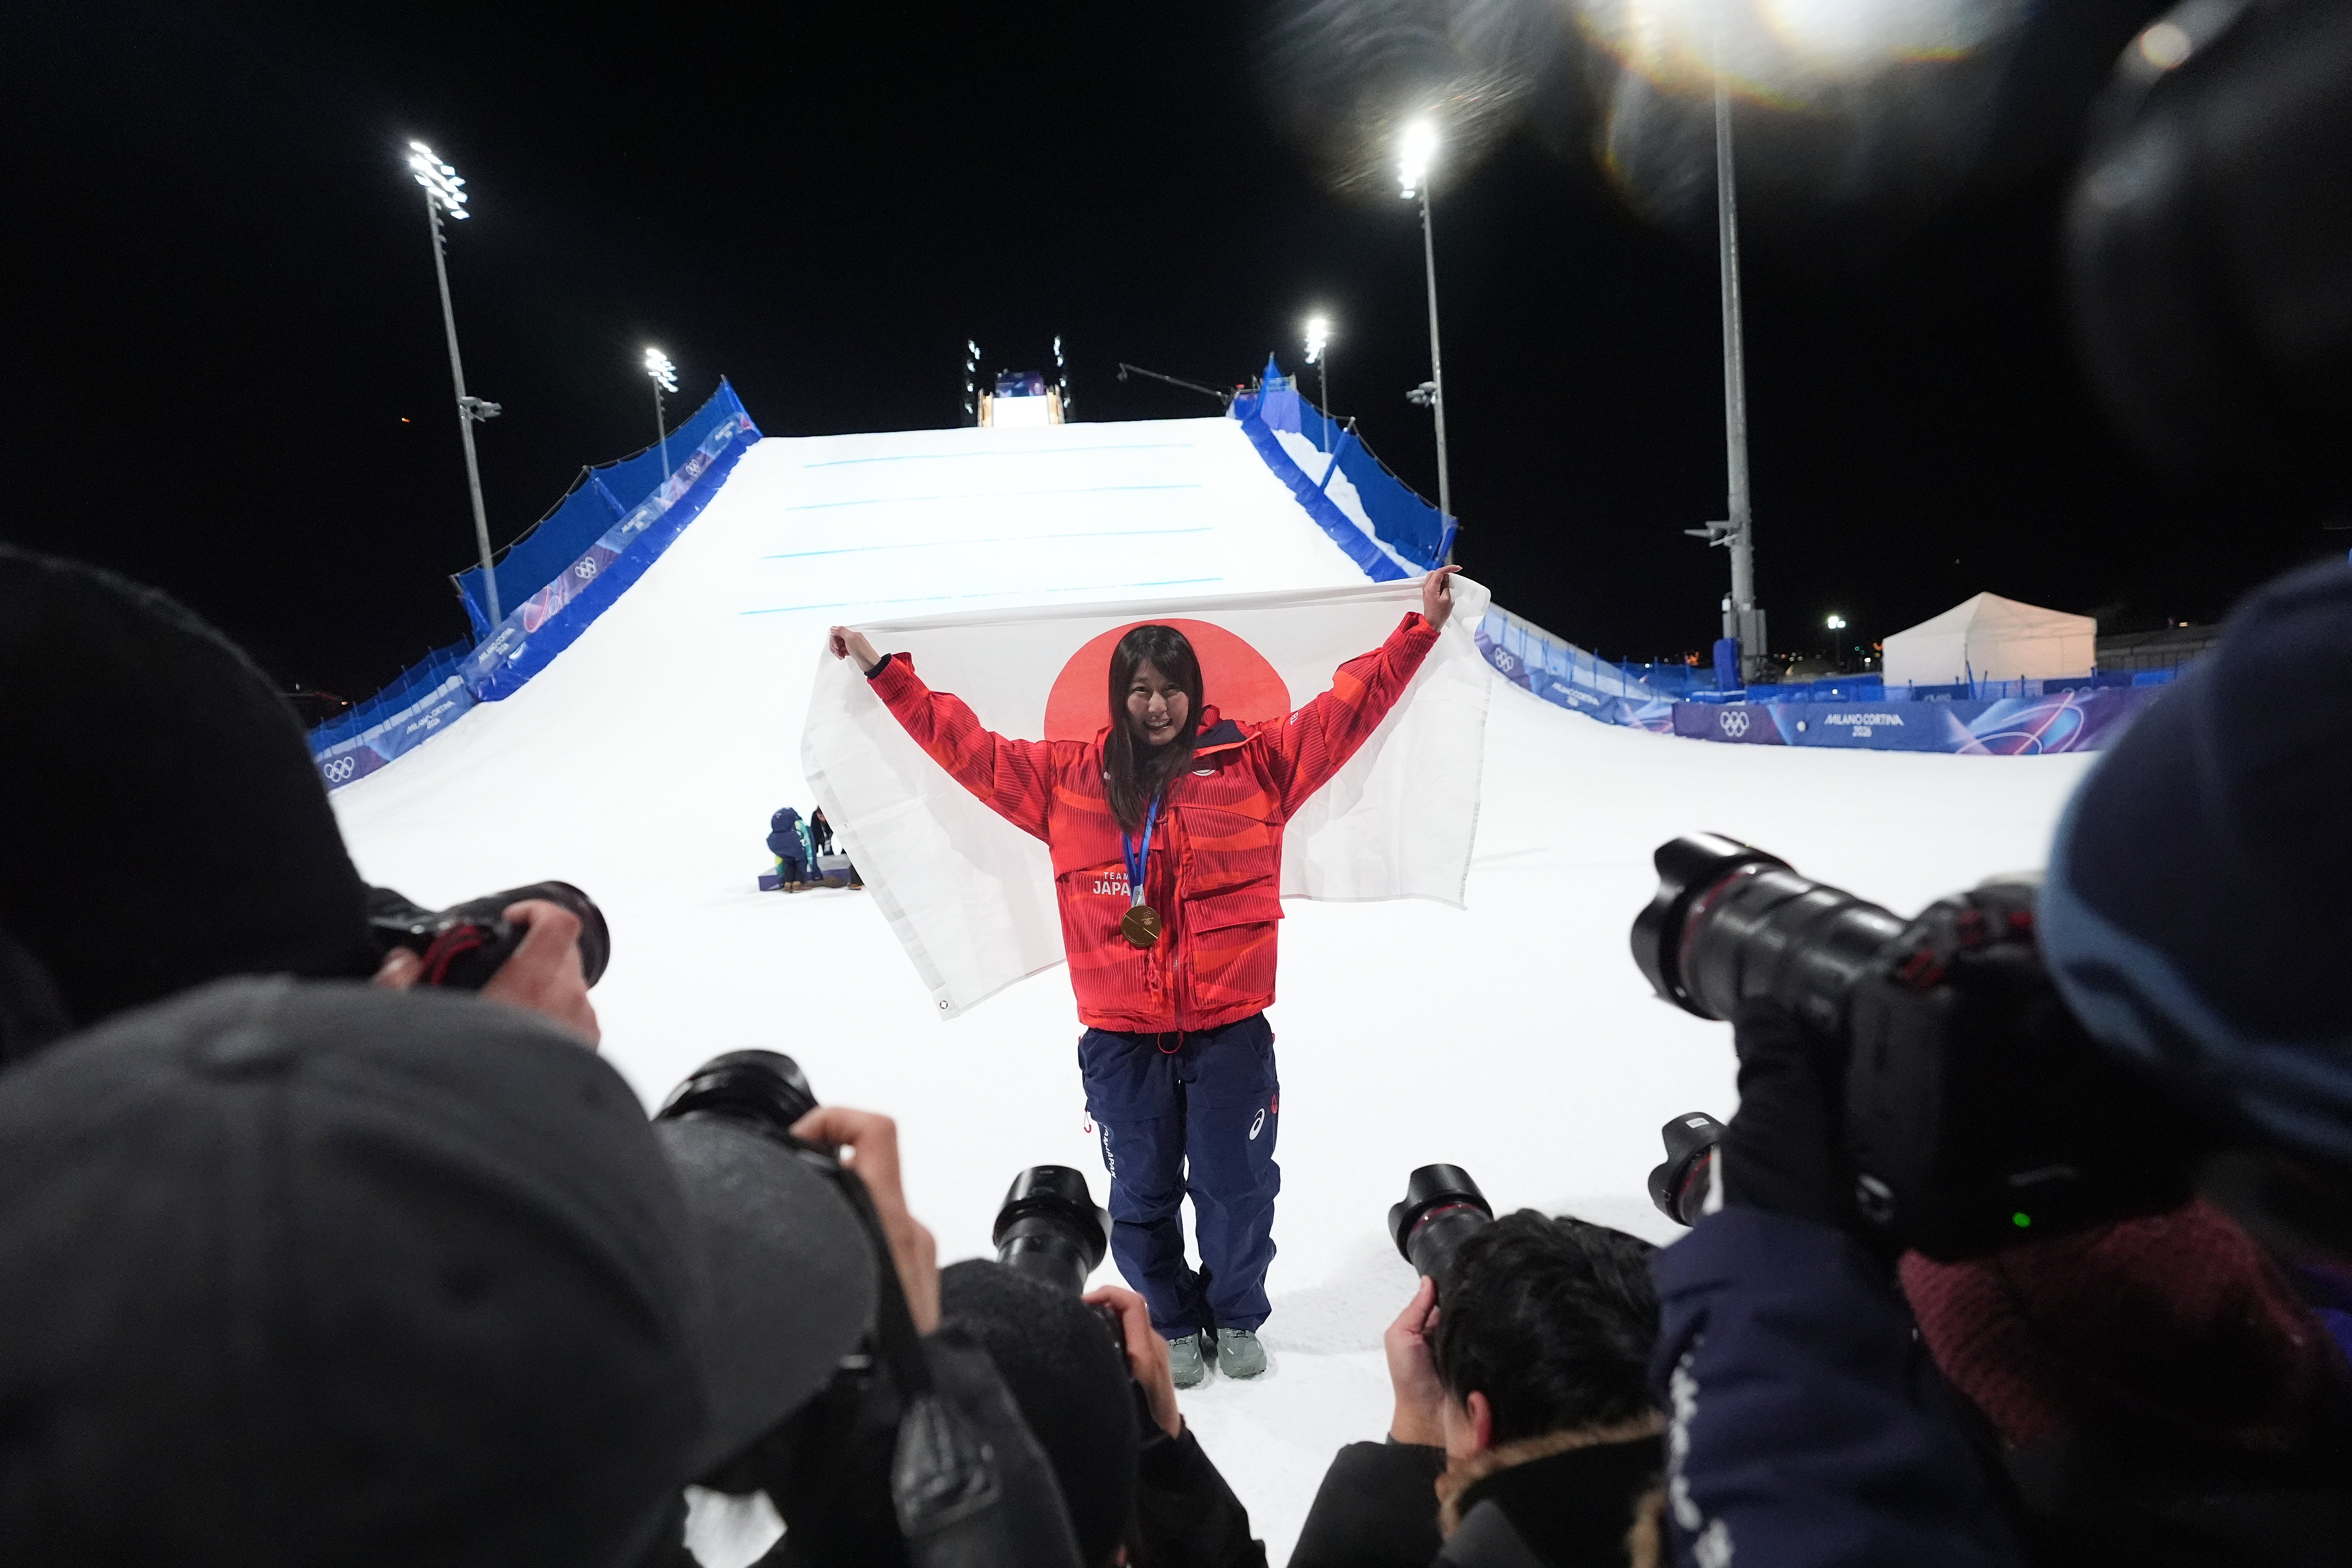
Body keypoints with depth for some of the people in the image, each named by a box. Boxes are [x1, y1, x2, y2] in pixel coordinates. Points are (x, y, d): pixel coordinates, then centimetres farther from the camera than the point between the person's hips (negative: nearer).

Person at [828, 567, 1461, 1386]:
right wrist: (884, 671, 8)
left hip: (1231, 1029, -1)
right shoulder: (1069, 776, 4)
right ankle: (1172, 1324, 41)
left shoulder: (1253, 760, 1)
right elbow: (972, 750, 7)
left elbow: (1345, 711, 3)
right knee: (1143, 1194, 15)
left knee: (1236, 1187, 12)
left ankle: (1236, 1317, 41)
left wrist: (1421, 627, 1)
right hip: (1120, 1039, 1)